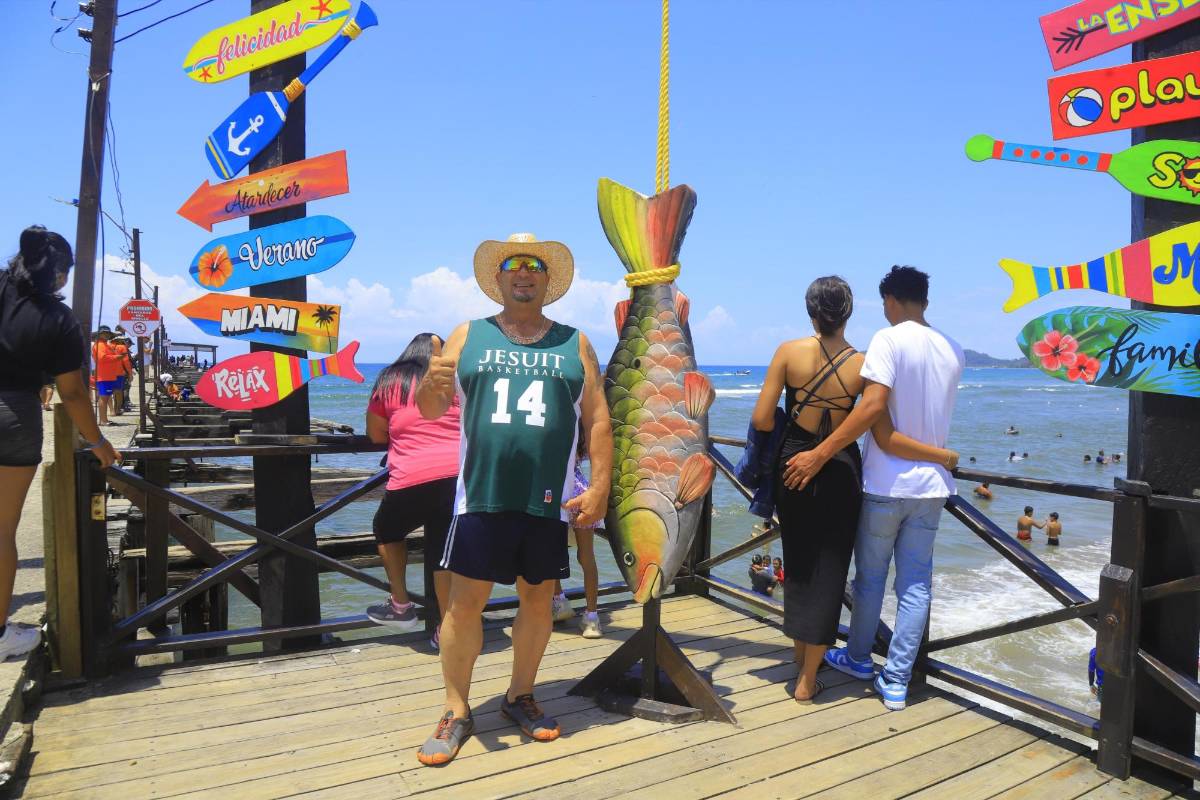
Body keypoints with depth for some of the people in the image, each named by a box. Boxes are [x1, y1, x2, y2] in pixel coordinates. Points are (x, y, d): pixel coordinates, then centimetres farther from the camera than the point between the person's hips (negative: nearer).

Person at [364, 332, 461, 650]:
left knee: (387, 531, 25)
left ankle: (400, 606, 25)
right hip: (462, 476, 2)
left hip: (414, 481, -2)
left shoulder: (390, 381, 11)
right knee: (445, 552, 9)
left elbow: (375, 435, 18)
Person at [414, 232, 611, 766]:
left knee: (537, 600, 10)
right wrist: (432, 383, -19)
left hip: (548, 501, 1)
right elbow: (430, 410, 4)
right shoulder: (469, 337, 8)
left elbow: (598, 421, 5)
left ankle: (520, 696, 30)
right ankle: (456, 711, 18)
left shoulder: (574, 344, 8)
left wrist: (600, 487, -4)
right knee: (465, 603, 1)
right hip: (482, 498, 0)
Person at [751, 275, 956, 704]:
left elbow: (761, 420, -12)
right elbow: (886, 439, -13)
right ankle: (808, 680, 13)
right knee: (828, 569, 8)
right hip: (840, 472, -1)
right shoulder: (864, 365, -10)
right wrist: (944, 456, 0)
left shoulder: (789, 351, -10)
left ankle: (801, 657, 34)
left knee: (798, 565, 19)